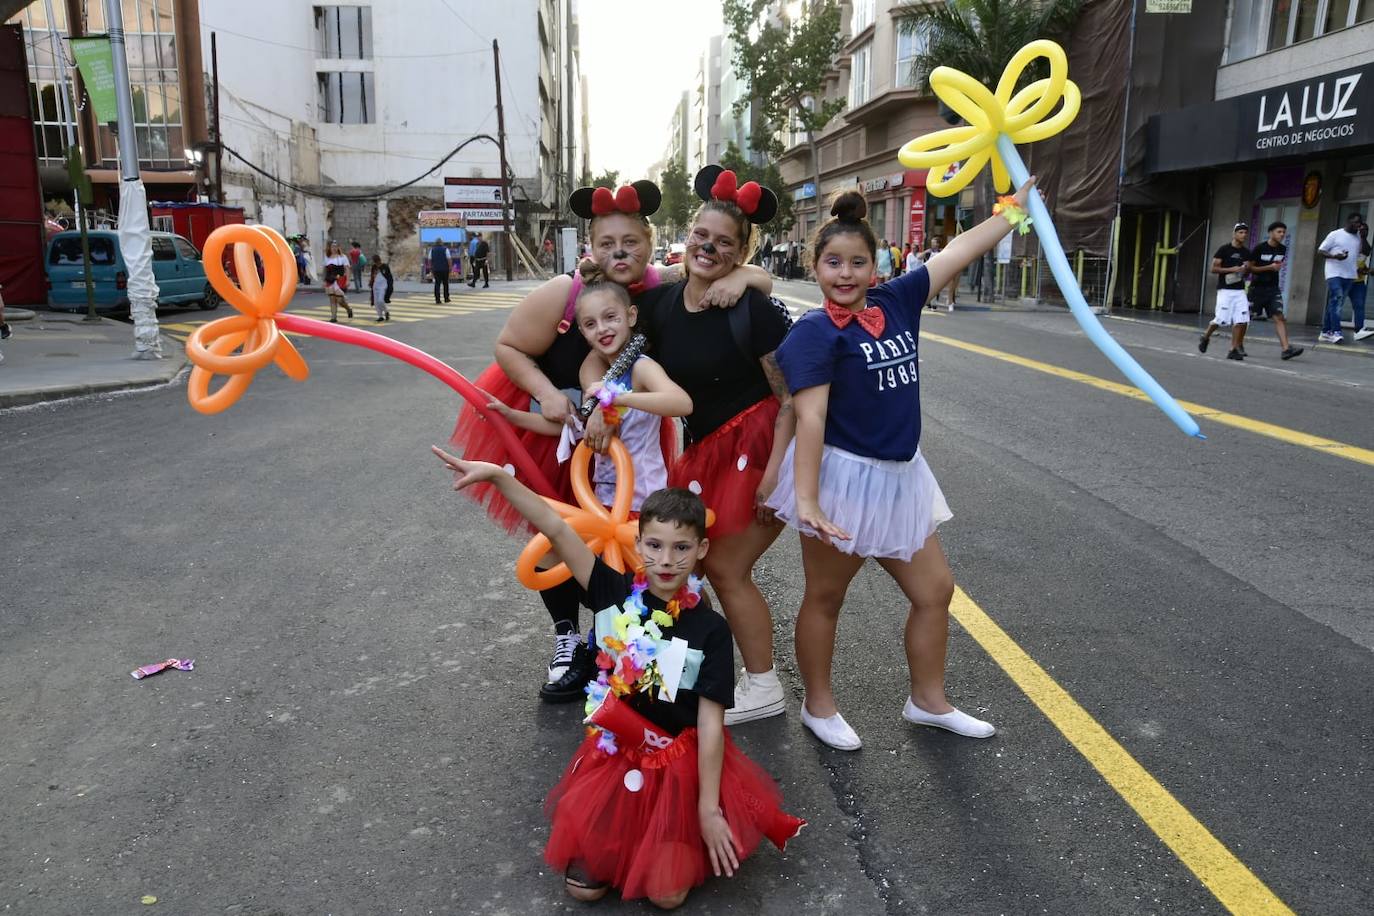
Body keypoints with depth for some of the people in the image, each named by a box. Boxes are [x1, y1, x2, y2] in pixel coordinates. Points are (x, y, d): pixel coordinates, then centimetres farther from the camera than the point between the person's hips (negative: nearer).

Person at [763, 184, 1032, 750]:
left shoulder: (897, 302, 2)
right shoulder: (814, 333, -16)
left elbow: (961, 251, 10)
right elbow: (810, 418, -24)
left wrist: (1017, 205, 15)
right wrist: (805, 498, -30)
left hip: (898, 477, 7)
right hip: (841, 478, -7)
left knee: (935, 590, 15)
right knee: (825, 599, 11)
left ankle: (928, 701, 35)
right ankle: (819, 707, 30)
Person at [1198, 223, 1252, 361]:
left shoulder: (1246, 252, 13)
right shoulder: (1224, 249, -2)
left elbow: (1247, 269, 22)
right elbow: (1214, 268, -6)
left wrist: (1246, 269, -1)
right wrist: (1232, 269, -15)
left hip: (1240, 291, 5)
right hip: (1225, 290, -5)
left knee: (1241, 320, -6)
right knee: (1222, 320, -11)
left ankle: (1234, 349, -2)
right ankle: (1205, 337, 18)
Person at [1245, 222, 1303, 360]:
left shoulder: (1283, 249, 6)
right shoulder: (1260, 248, -9)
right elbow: (1250, 267, -9)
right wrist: (1269, 267, -16)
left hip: (1273, 288, 4)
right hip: (1257, 287, -3)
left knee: (1279, 317, -10)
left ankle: (1285, 349, -18)